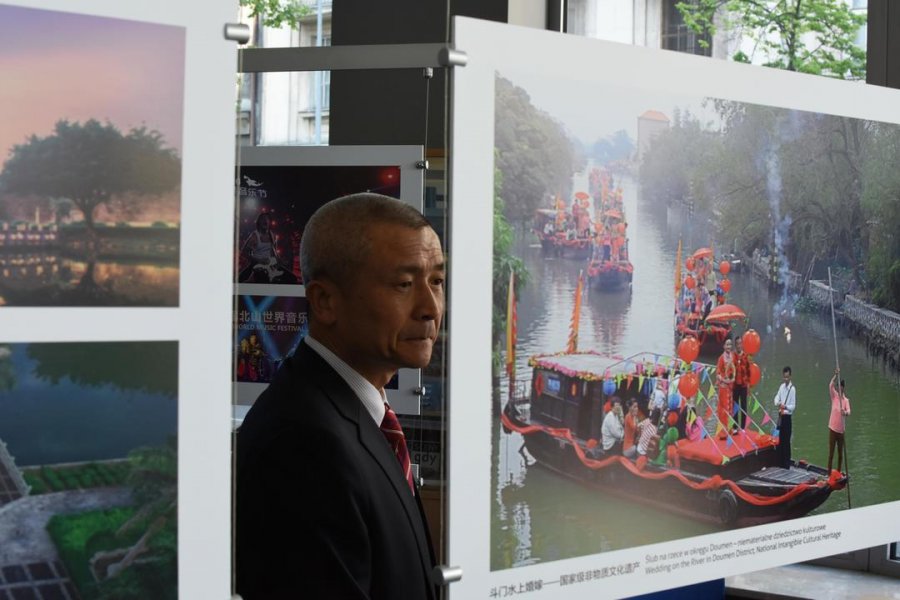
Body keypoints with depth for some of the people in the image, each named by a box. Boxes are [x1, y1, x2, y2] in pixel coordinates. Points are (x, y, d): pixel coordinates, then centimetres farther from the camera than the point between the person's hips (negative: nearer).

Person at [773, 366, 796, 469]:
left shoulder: (792, 389, -12)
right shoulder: (781, 386, 8)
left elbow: (793, 406, -15)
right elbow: (776, 398, 5)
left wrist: (786, 407, -33)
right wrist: (777, 403, -17)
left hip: (787, 417, -7)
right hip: (781, 416, 7)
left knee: (787, 441, -4)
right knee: (781, 440, 12)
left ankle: (787, 466, 0)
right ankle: (781, 464, 20)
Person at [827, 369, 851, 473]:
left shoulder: (846, 400, -1)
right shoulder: (834, 395, -1)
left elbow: (849, 412, -17)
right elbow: (830, 385, -17)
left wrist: (846, 413, -39)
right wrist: (836, 375, -20)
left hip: (841, 430, 2)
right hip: (833, 428, -2)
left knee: (840, 454, 11)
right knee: (831, 453, 0)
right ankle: (829, 473, 5)